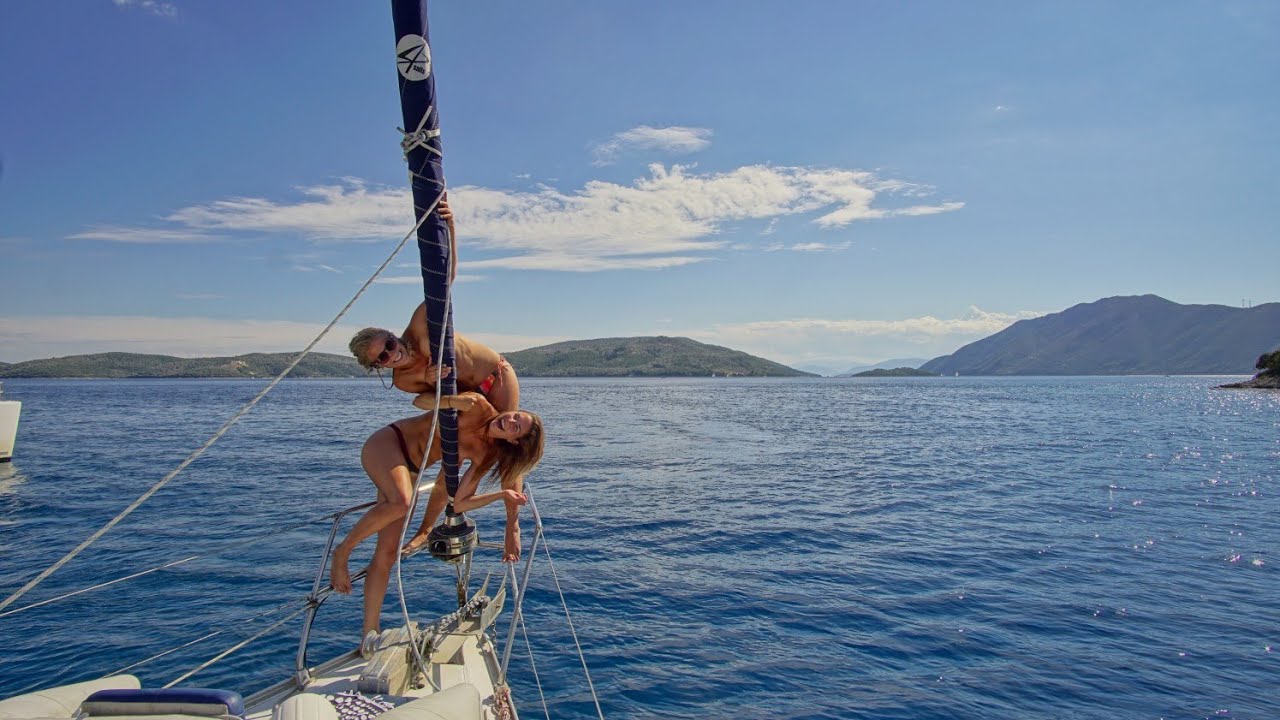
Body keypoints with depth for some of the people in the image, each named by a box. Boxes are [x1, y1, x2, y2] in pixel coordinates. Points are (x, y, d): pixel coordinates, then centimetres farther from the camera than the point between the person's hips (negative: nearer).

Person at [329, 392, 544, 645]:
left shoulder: (487, 455, -9)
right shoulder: (478, 406, -19)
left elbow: (458, 502, -10)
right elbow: (419, 401, -16)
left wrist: (503, 494, -16)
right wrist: (452, 401, -32)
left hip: (411, 469, 5)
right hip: (386, 444, -5)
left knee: (387, 554, -2)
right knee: (402, 502, -37)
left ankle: (370, 635, 7)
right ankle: (342, 551, -15)